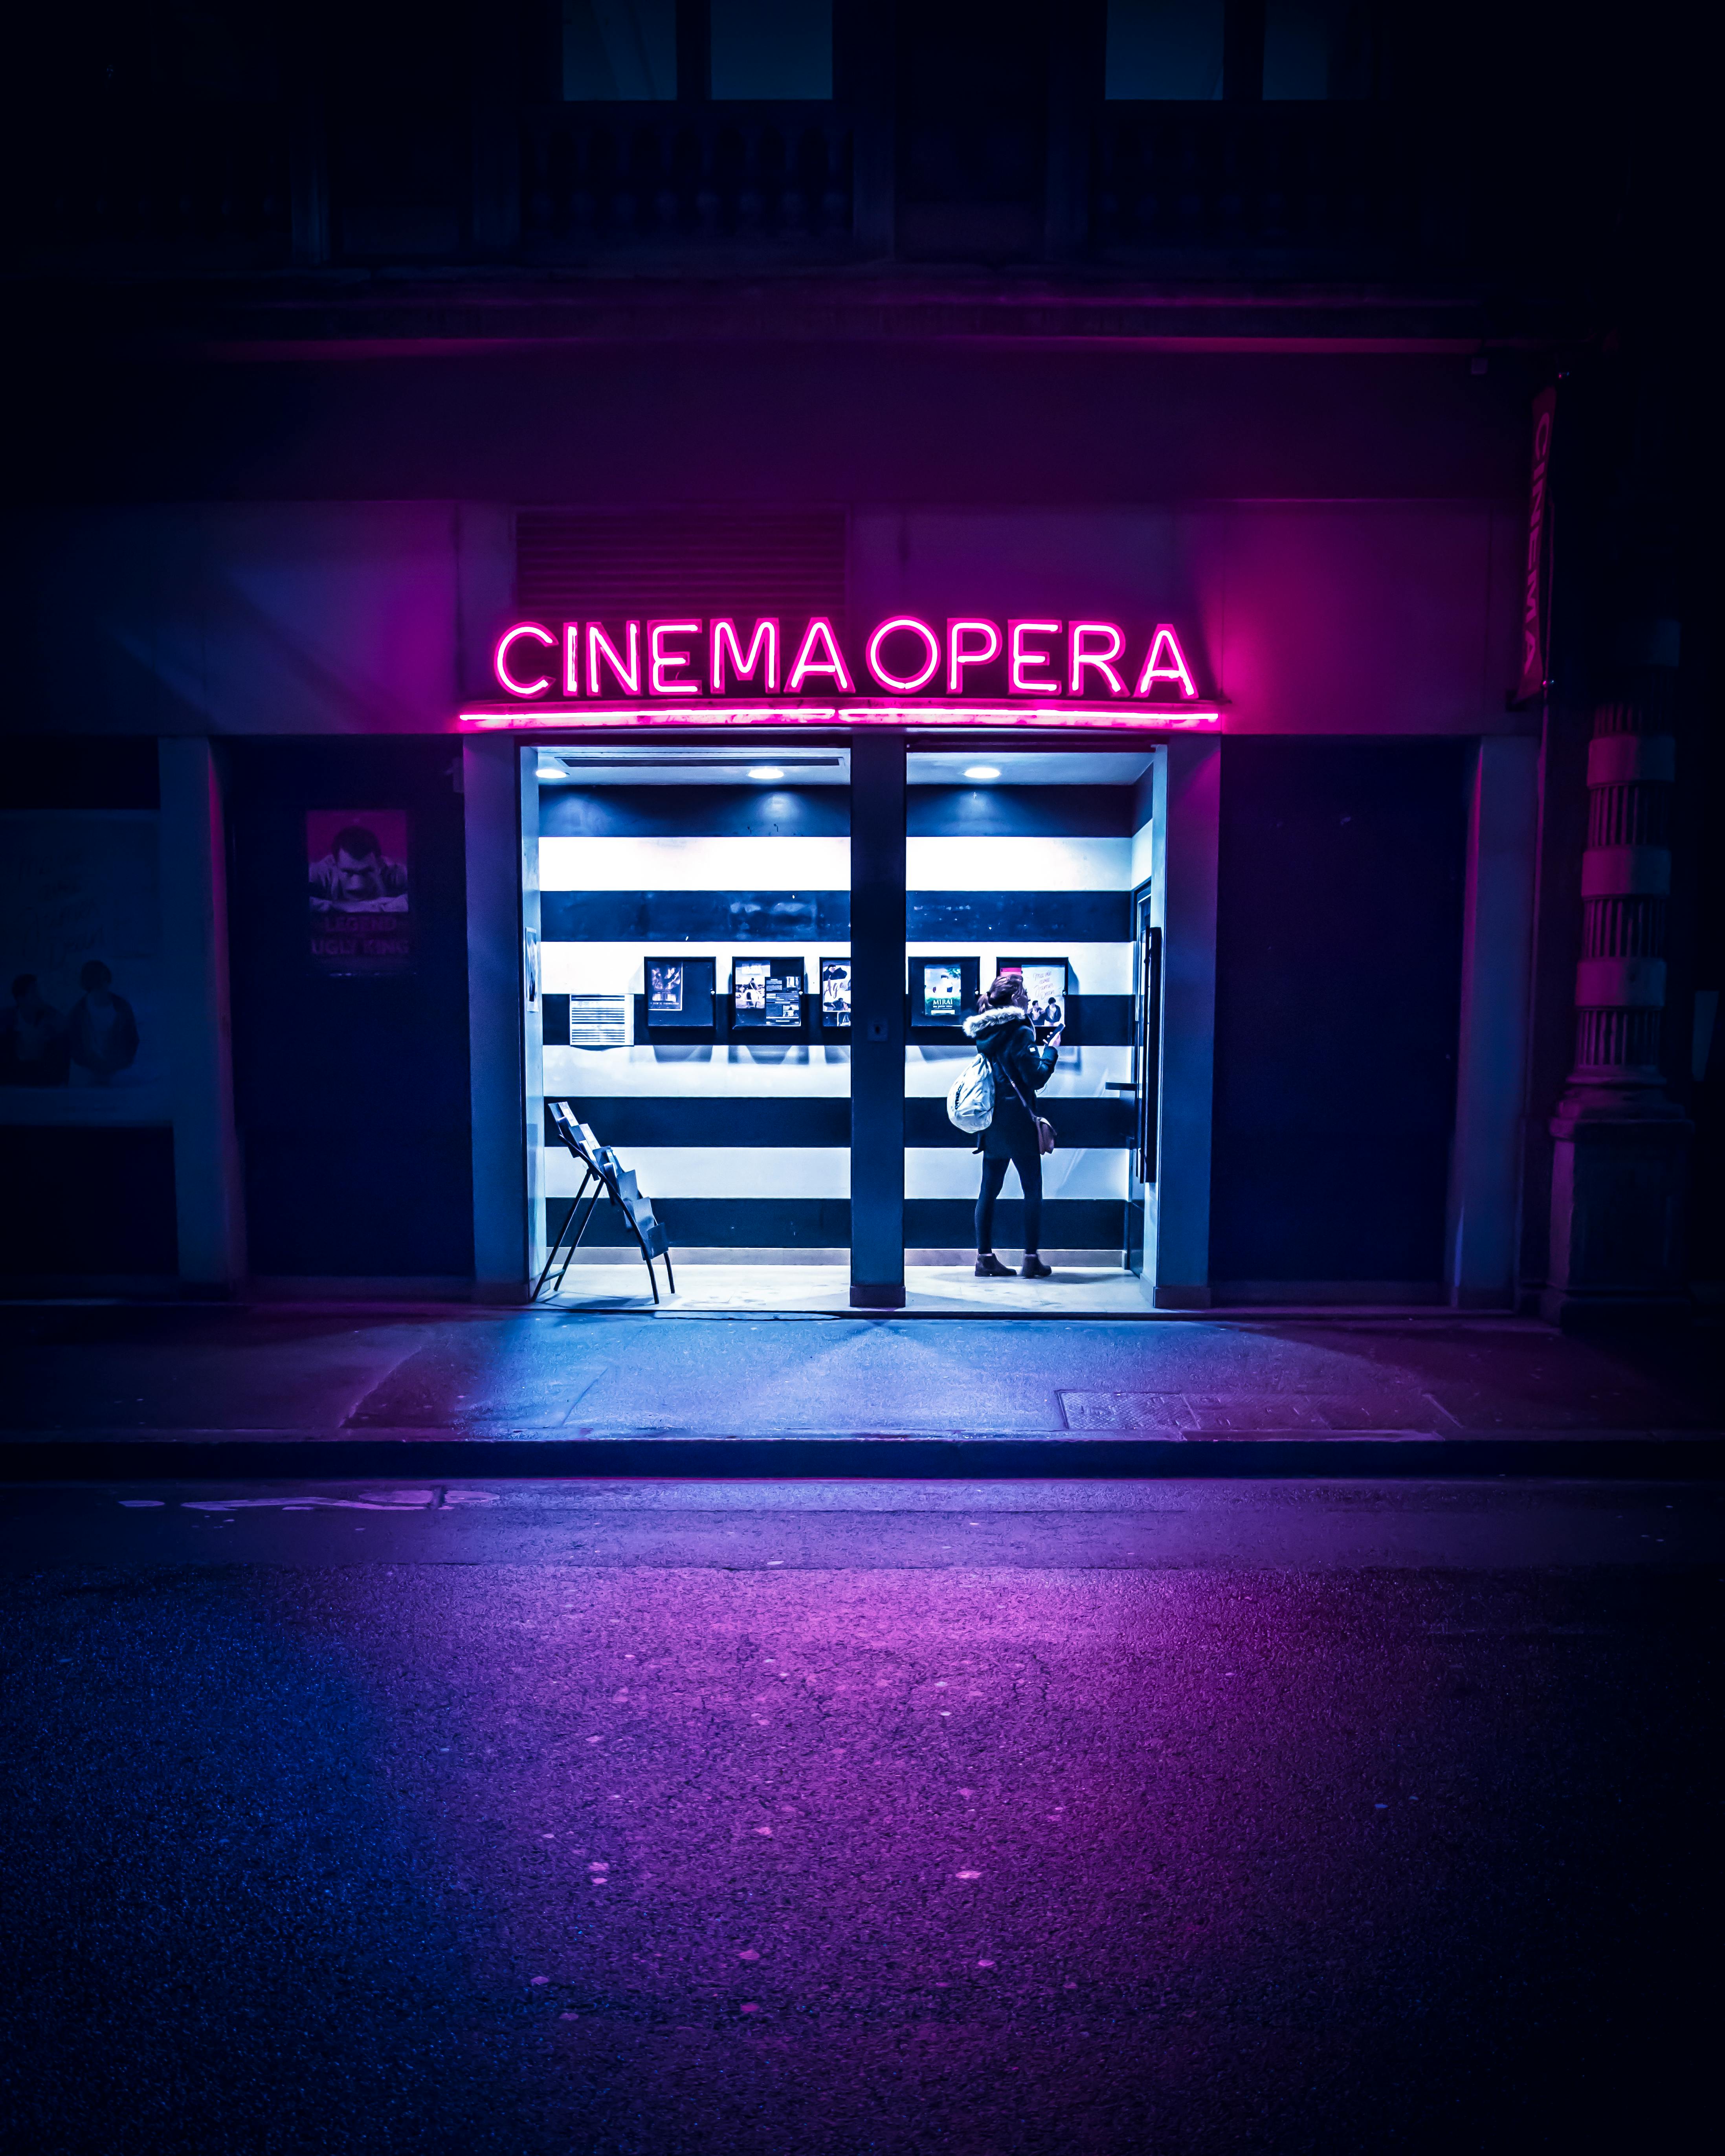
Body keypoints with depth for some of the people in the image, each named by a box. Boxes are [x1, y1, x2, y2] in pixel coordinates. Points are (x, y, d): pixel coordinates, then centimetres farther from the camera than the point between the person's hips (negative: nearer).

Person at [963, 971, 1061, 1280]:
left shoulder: (985, 1031, 8)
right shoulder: (1019, 1031, -14)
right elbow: (1037, 1078, -14)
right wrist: (1051, 1050, 0)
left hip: (991, 1122, 7)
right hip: (1017, 1124, -7)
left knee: (989, 1189, 9)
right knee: (1033, 1190, 3)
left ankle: (985, 1258, 12)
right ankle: (1031, 1259, 6)